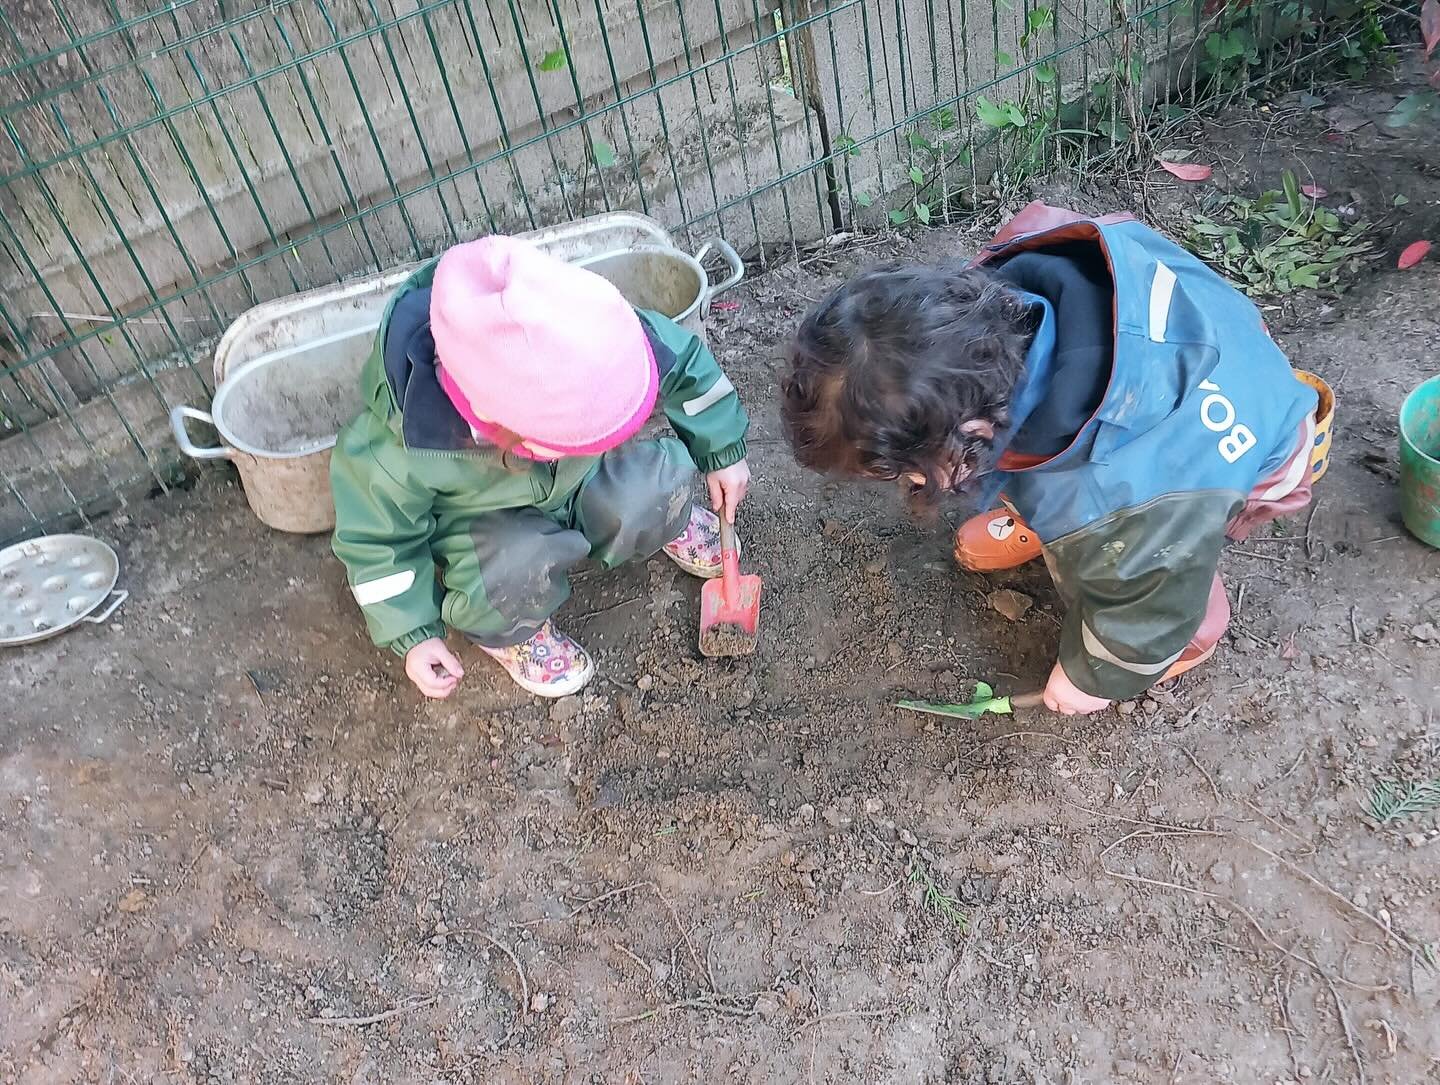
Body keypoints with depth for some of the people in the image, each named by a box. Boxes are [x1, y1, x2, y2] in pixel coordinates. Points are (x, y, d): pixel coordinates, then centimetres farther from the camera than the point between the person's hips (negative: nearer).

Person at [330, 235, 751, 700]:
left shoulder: (573, 353, -34)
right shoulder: (397, 454, -40)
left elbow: (683, 361, -13)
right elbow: (378, 538, -17)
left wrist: (723, 450, -4)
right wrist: (413, 635, -14)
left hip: (575, 480, 3)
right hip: (474, 518, -3)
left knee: (662, 479, -23)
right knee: (519, 569, -35)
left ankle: (662, 522, 15)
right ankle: (506, 632, 1)